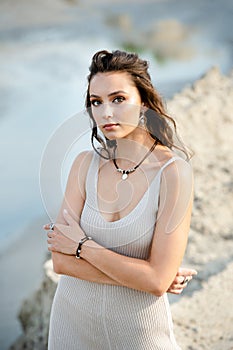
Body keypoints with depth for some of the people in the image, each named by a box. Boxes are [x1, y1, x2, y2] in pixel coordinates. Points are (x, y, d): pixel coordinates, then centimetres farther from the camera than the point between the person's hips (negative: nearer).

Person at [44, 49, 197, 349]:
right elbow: (61, 261, -11)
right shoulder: (86, 163, -6)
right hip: (73, 318, 4)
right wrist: (138, 276, -19)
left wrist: (82, 245, -15)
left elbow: (157, 281, -21)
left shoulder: (174, 172, -18)